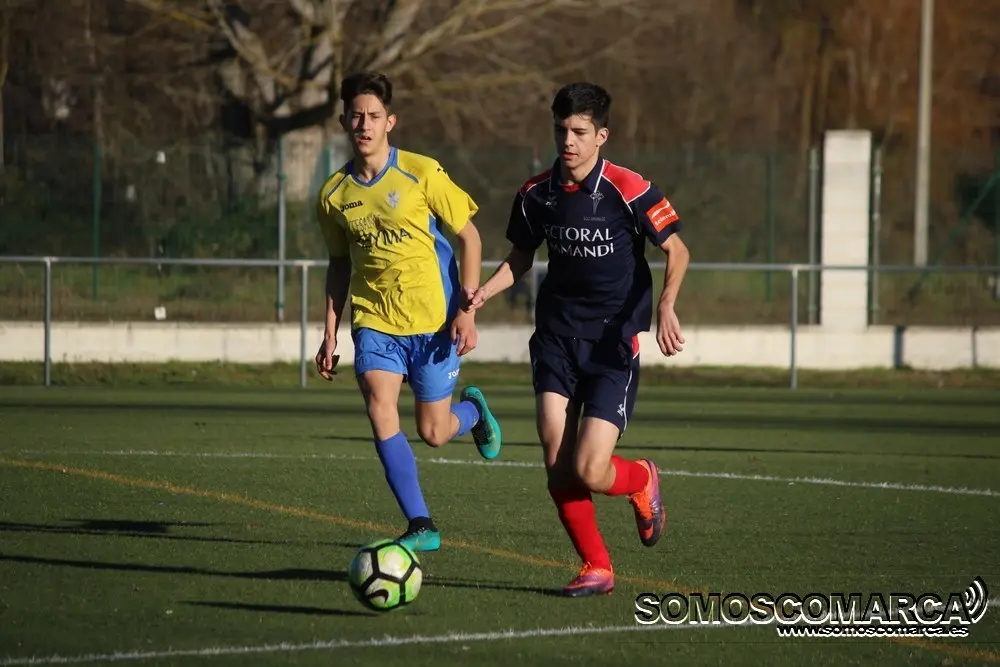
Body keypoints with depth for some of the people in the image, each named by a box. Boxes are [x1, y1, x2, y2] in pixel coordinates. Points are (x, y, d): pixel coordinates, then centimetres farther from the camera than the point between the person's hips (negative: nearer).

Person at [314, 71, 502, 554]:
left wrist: (467, 309, -11)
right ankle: (420, 526, -11)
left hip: (433, 319, -3)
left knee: (433, 433, 1)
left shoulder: (421, 173, -9)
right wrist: (330, 334, 11)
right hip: (374, 320, 3)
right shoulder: (335, 193, 3)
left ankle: (472, 410, 39)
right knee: (380, 409, -19)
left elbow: (468, 237, -4)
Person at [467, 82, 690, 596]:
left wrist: (666, 306, -21)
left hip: (613, 342, -4)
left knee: (589, 473, -13)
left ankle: (641, 482, 23)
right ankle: (596, 567, 8)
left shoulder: (628, 190, -11)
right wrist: (484, 292, -2)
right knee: (557, 466, -9)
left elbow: (676, 251, -4)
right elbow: (521, 258, 17)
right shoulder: (536, 194, 2)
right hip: (557, 335, 4)